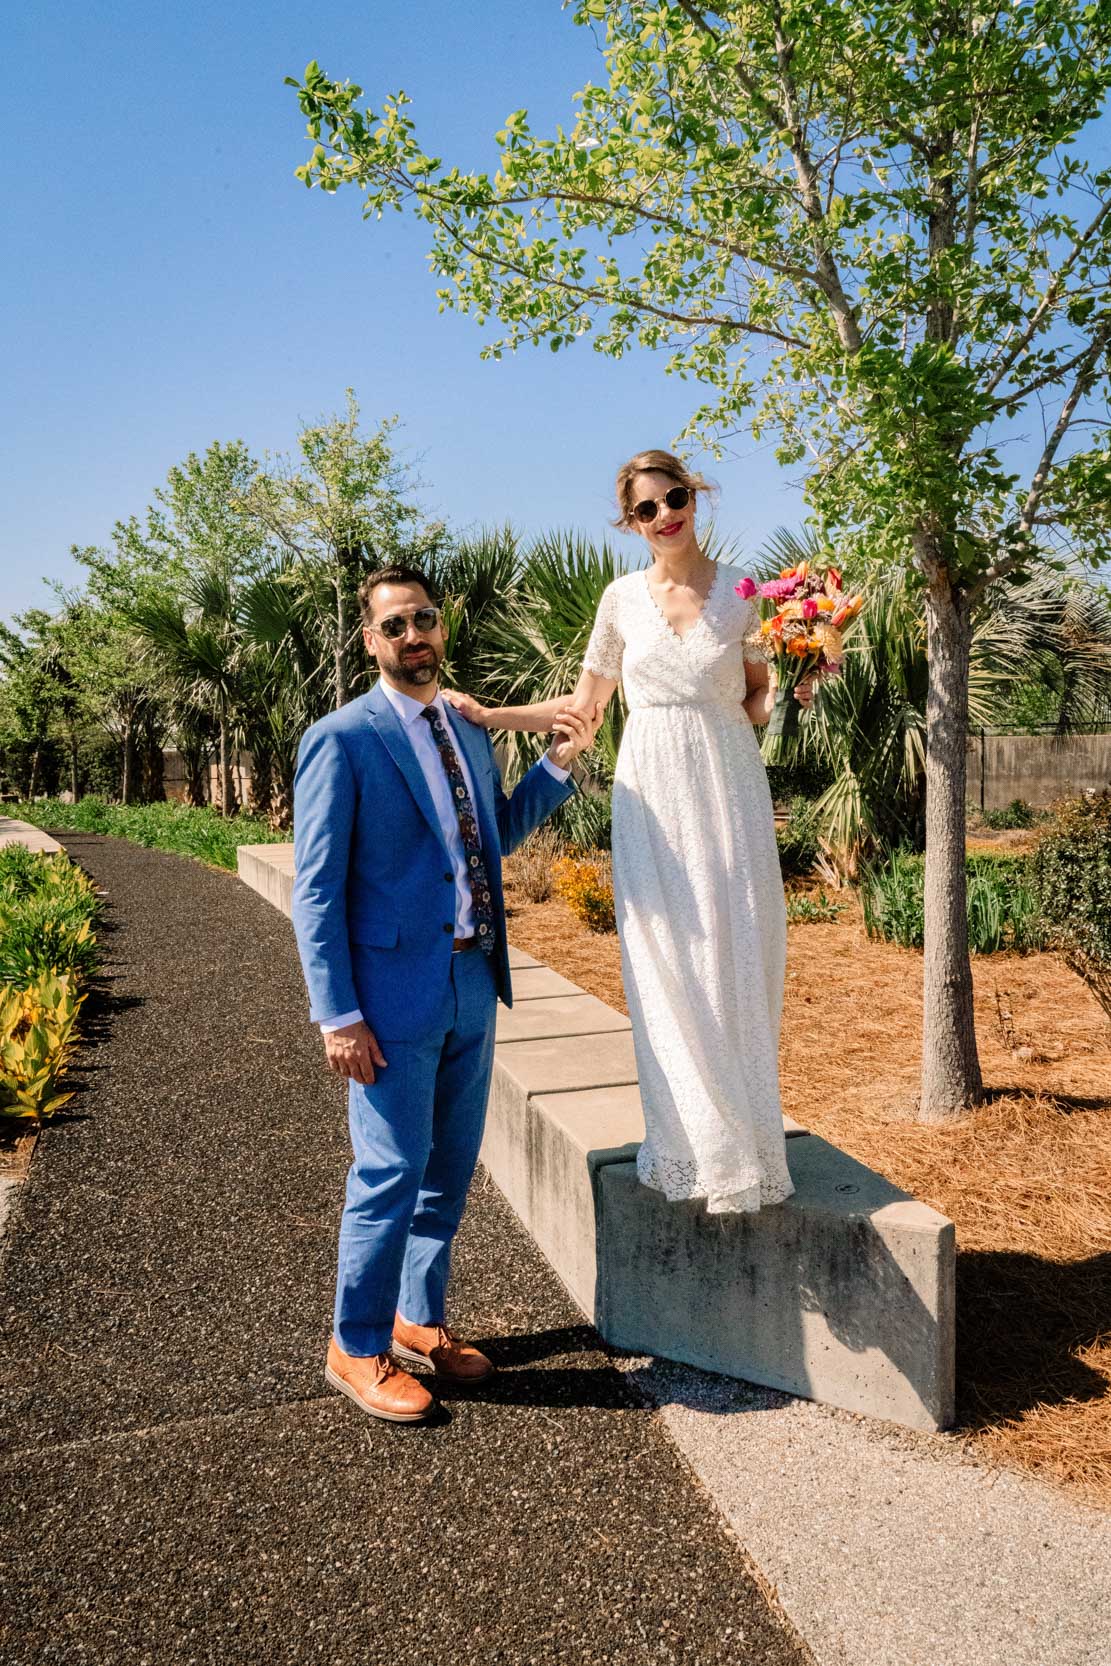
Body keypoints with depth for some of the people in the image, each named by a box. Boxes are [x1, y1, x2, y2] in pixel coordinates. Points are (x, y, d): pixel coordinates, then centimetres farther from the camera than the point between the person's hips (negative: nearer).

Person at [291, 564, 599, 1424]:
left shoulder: (471, 733, 12)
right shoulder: (342, 739, -9)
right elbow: (317, 888, -11)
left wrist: (559, 761, 11)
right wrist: (337, 1014, -16)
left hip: (472, 984, 7)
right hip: (393, 991, -7)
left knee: (451, 1169, 16)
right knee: (391, 1174, 2)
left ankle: (419, 1319, 36)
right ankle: (358, 1349, 23)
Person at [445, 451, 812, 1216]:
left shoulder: (741, 591, 3)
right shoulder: (623, 598, 6)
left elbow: (757, 702, 10)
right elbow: (584, 706, 12)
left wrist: (790, 690, -12)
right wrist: (487, 716, 5)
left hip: (727, 788, -1)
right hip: (652, 791, 1)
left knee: (734, 958, 0)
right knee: (666, 966, 2)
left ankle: (745, 1136, 17)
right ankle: (690, 1141, 17)